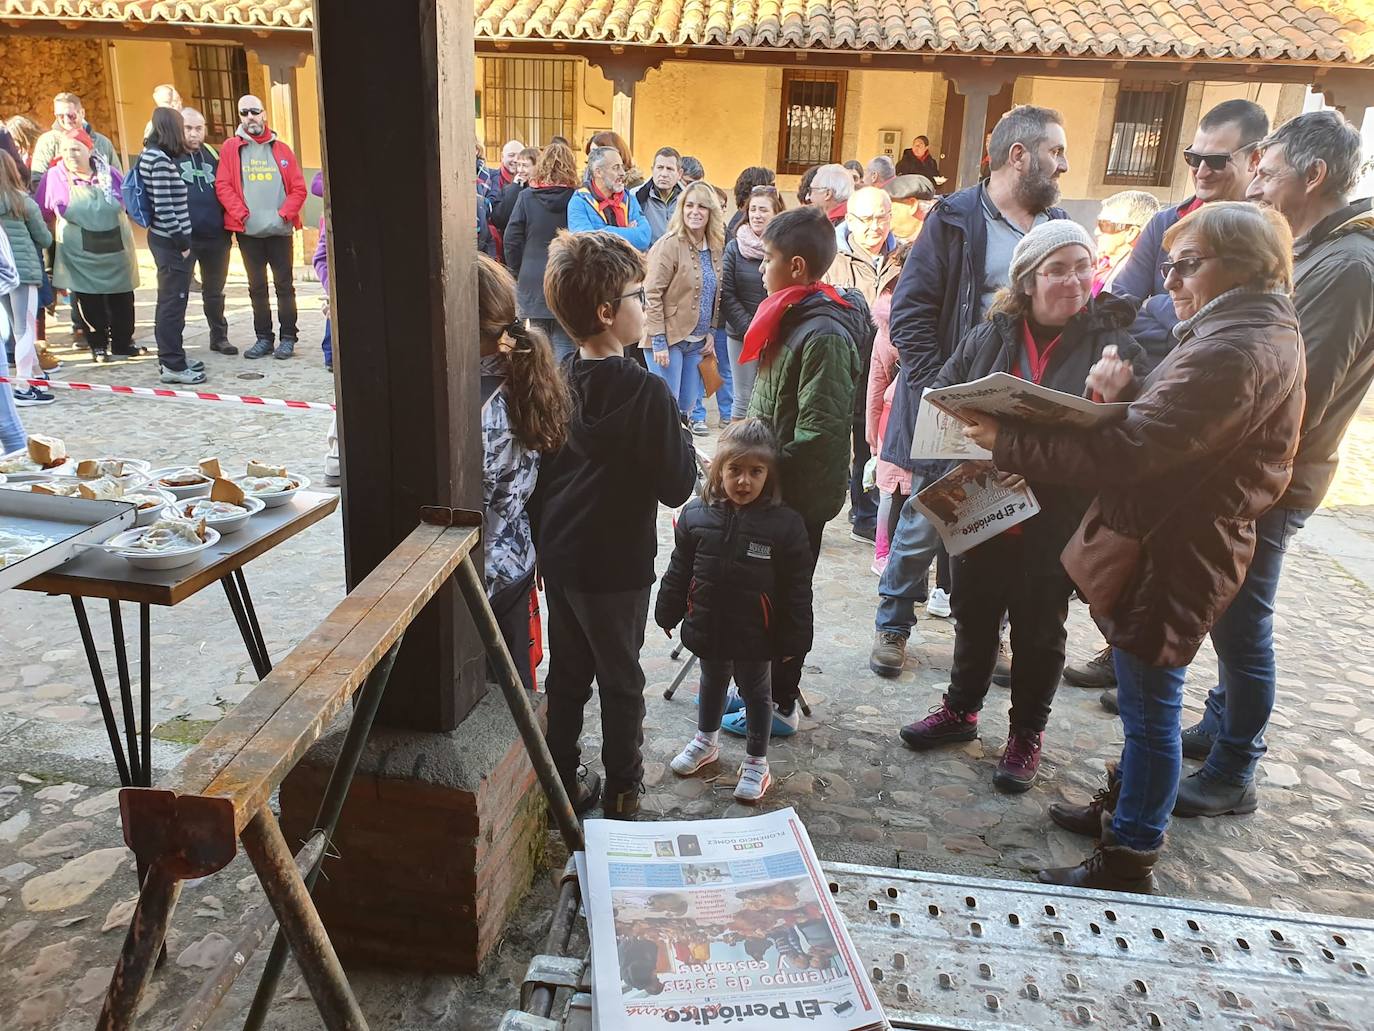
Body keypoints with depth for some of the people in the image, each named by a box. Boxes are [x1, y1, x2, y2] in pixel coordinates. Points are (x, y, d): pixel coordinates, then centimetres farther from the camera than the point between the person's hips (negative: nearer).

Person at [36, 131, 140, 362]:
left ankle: (122, 343, 24)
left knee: (121, 300, 10)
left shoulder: (110, 174, 3)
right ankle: (97, 345, 17)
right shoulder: (54, 177, -3)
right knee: (88, 302, 3)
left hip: (116, 252, 2)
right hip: (80, 256, -2)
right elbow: (39, 213, 1)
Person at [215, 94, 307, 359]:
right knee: (257, 287, 7)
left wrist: (285, 213, -10)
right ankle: (263, 338, 15)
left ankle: (288, 337, 10)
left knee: (284, 285, 2)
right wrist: (242, 214, -13)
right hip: (248, 232, 1)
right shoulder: (231, 148, 5)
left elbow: (298, 188, 2)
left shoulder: (281, 149, 7)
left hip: (280, 230, 0)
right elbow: (222, 186, -2)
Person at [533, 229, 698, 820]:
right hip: (617, 565, -6)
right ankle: (621, 793, 27)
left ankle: (561, 786, 32)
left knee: (566, 673, 19)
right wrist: (683, 442, -1)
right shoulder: (645, 392, -23)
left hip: (557, 555, 6)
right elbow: (676, 486, -19)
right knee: (621, 681, 12)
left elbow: (541, 466, 6)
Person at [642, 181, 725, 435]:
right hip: (669, 337, -6)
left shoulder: (716, 247, 7)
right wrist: (658, 340, -19)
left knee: (688, 403, 11)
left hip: (697, 340, 6)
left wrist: (712, 331, 9)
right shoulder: (670, 244, -13)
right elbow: (652, 294, -15)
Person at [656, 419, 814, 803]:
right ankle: (706, 741, 48)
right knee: (712, 682, 25)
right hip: (708, 627, 3)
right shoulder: (696, 515, -9)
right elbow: (679, 570, 2)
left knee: (755, 691, 16)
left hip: (755, 634, -3)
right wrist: (667, 613, 7)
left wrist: (793, 639, -10)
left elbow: (797, 589, -12)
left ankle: (756, 761, 34)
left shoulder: (785, 524, -17)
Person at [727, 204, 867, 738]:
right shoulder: (793, 317, 7)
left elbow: (820, 433, -26)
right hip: (773, 480, 9)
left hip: (800, 492, -9)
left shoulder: (824, 334, -23)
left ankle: (780, 705, 22)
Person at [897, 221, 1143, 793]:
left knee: (1039, 632, 12)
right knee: (974, 616, 19)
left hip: (1053, 523, -3)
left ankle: (1026, 736, 32)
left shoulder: (1114, 345, -9)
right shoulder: (990, 336, 1)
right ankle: (960, 710, 40)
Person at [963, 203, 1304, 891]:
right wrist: (1124, 389, -8)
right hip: (1166, 543, 10)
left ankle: (1129, 860, 20)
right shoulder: (1252, 335, 13)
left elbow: (1128, 452, -28)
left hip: (1170, 556, -10)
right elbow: (1158, 426, 11)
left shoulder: (1239, 353, -22)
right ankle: (1121, 808, 42)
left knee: (1150, 709, 4)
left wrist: (1008, 444, -23)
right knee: (1144, 700, 23)